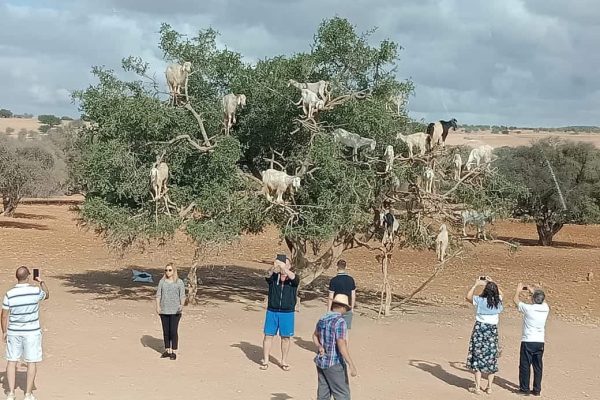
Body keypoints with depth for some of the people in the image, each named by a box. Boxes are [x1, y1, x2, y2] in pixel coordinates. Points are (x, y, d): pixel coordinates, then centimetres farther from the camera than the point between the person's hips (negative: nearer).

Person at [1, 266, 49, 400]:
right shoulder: (36, 291, -13)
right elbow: (47, 295, 12)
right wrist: (41, 282, 28)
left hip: (13, 332, 2)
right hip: (32, 332, -1)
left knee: (11, 361, 12)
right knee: (31, 362, 8)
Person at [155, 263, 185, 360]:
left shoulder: (179, 282, -1)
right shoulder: (162, 282, 7)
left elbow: (182, 296, -3)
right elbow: (158, 295, 7)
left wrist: (182, 305, -21)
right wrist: (157, 306, -7)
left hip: (175, 311, -3)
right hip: (164, 311, 3)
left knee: (173, 331, -4)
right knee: (165, 331, 8)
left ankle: (173, 352, 4)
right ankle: (167, 351, 18)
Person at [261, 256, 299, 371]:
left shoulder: (293, 278, 1)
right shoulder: (274, 277, 2)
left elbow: (293, 277, -23)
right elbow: (268, 275, -20)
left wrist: (284, 268, -38)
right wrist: (274, 267, -41)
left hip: (287, 313, 0)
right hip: (272, 311, 0)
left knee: (286, 337, 6)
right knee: (268, 335, 3)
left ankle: (284, 362, 18)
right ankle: (265, 361, 12)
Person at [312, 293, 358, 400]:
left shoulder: (322, 319, 7)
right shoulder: (340, 321, -18)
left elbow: (315, 336, 24)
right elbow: (341, 345, -24)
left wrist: (319, 346, 7)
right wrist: (351, 365, -23)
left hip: (321, 362, 8)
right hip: (335, 364, -8)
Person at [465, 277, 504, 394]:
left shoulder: (479, 300, -12)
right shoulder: (498, 302, -3)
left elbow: (468, 296, 7)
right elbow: (500, 294, 21)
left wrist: (476, 284, 11)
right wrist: (492, 283, 22)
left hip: (480, 330, -3)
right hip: (493, 331, 3)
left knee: (477, 358, 4)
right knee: (491, 359, 11)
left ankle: (477, 387, 2)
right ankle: (489, 387, 14)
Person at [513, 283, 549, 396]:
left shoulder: (528, 308, -15)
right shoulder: (545, 309, -4)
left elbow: (516, 300, 2)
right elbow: (543, 300, 21)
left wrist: (518, 291, 19)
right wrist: (533, 291, 28)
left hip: (528, 341, -4)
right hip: (540, 342, 4)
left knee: (525, 366, 6)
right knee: (538, 366, 10)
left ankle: (524, 388, 10)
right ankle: (537, 389, 14)